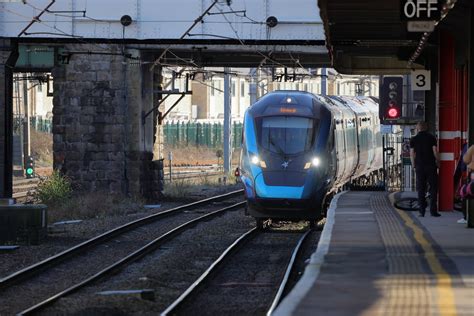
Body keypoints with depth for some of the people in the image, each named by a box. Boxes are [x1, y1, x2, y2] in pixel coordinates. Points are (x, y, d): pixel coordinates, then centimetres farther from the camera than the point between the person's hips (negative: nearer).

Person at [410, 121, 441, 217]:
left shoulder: (413, 139, 4)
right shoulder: (431, 138, -1)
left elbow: (412, 154, 2)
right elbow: (435, 152, -6)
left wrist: (414, 166, 11)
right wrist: (438, 163, 5)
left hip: (419, 166, 2)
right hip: (431, 166, -2)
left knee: (421, 189, 5)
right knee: (433, 188, 2)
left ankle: (422, 211, 2)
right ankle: (433, 210, -5)